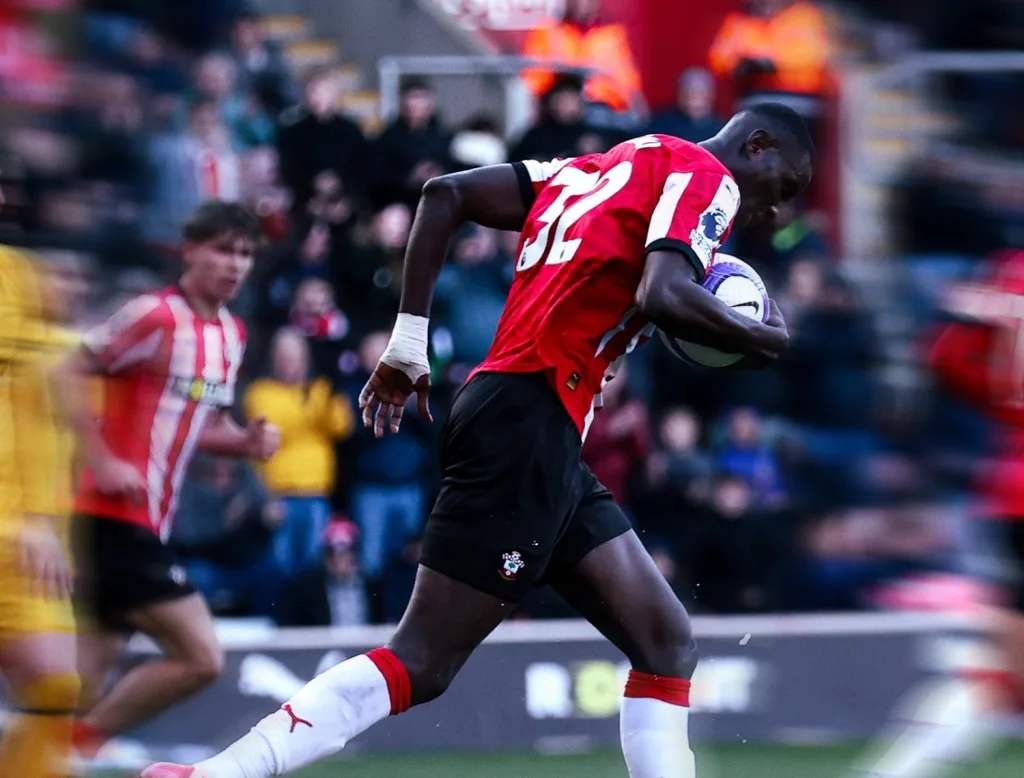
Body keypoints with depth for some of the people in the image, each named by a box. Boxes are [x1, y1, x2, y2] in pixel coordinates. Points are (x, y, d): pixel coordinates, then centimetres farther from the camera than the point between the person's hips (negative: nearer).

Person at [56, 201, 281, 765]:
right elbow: (66, 376, -13)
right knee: (200, 656, -13)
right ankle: (79, 740, -3)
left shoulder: (232, 335, 15)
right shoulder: (155, 317, -12)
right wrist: (102, 462, -18)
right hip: (115, 520, -8)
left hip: (149, 526, 8)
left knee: (85, 680, 5)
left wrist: (246, 442, 6)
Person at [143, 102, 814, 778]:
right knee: (421, 665, -11)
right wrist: (760, 339, -2)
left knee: (667, 643, 9)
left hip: (547, 443, 10)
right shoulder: (705, 177, -1)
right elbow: (664, 296, -20)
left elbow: (447, 194, 18)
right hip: (530, 426, -10)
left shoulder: (598, 169, 23)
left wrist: (408, 342, 17)